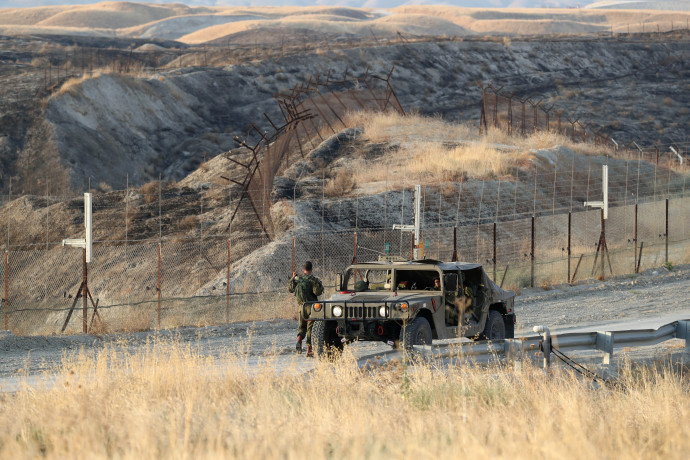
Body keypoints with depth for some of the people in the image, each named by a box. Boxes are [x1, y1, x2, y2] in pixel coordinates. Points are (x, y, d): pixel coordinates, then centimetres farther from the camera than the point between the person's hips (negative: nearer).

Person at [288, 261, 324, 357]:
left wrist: (292, 279, 25)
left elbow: (290, 289, 15)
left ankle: (299, 341, -10)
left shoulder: (297, 279, 3)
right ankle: (309, 350, 2)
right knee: (310, 328, 2)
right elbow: (316, 292, -20)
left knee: (302, 326, 17)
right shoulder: (313, 279, -11)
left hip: (301, 306, 4)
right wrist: (321, 287, 0)